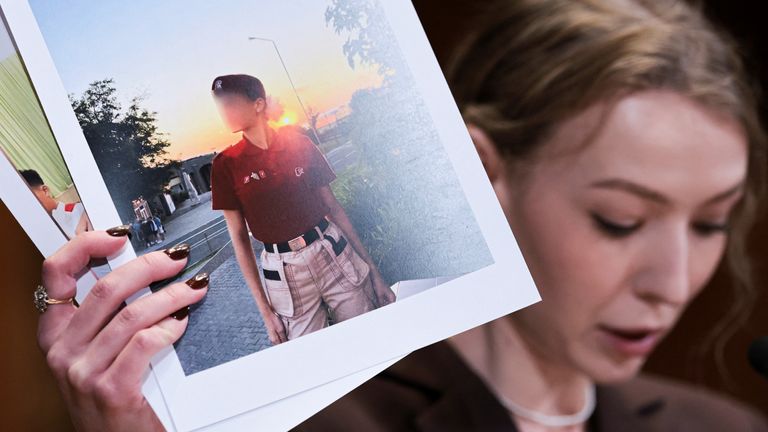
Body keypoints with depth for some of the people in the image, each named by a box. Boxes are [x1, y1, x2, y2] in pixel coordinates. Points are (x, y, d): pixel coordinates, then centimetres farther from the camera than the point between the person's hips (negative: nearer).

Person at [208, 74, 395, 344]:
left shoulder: (300, 144, 2)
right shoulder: (226, 165, -2)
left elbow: (333, 206, 7)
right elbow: (239, 238, 0)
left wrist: (369, 263, 5)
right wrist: (264, 309, -3)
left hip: (334, 254, 1)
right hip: (283, 271, -1)